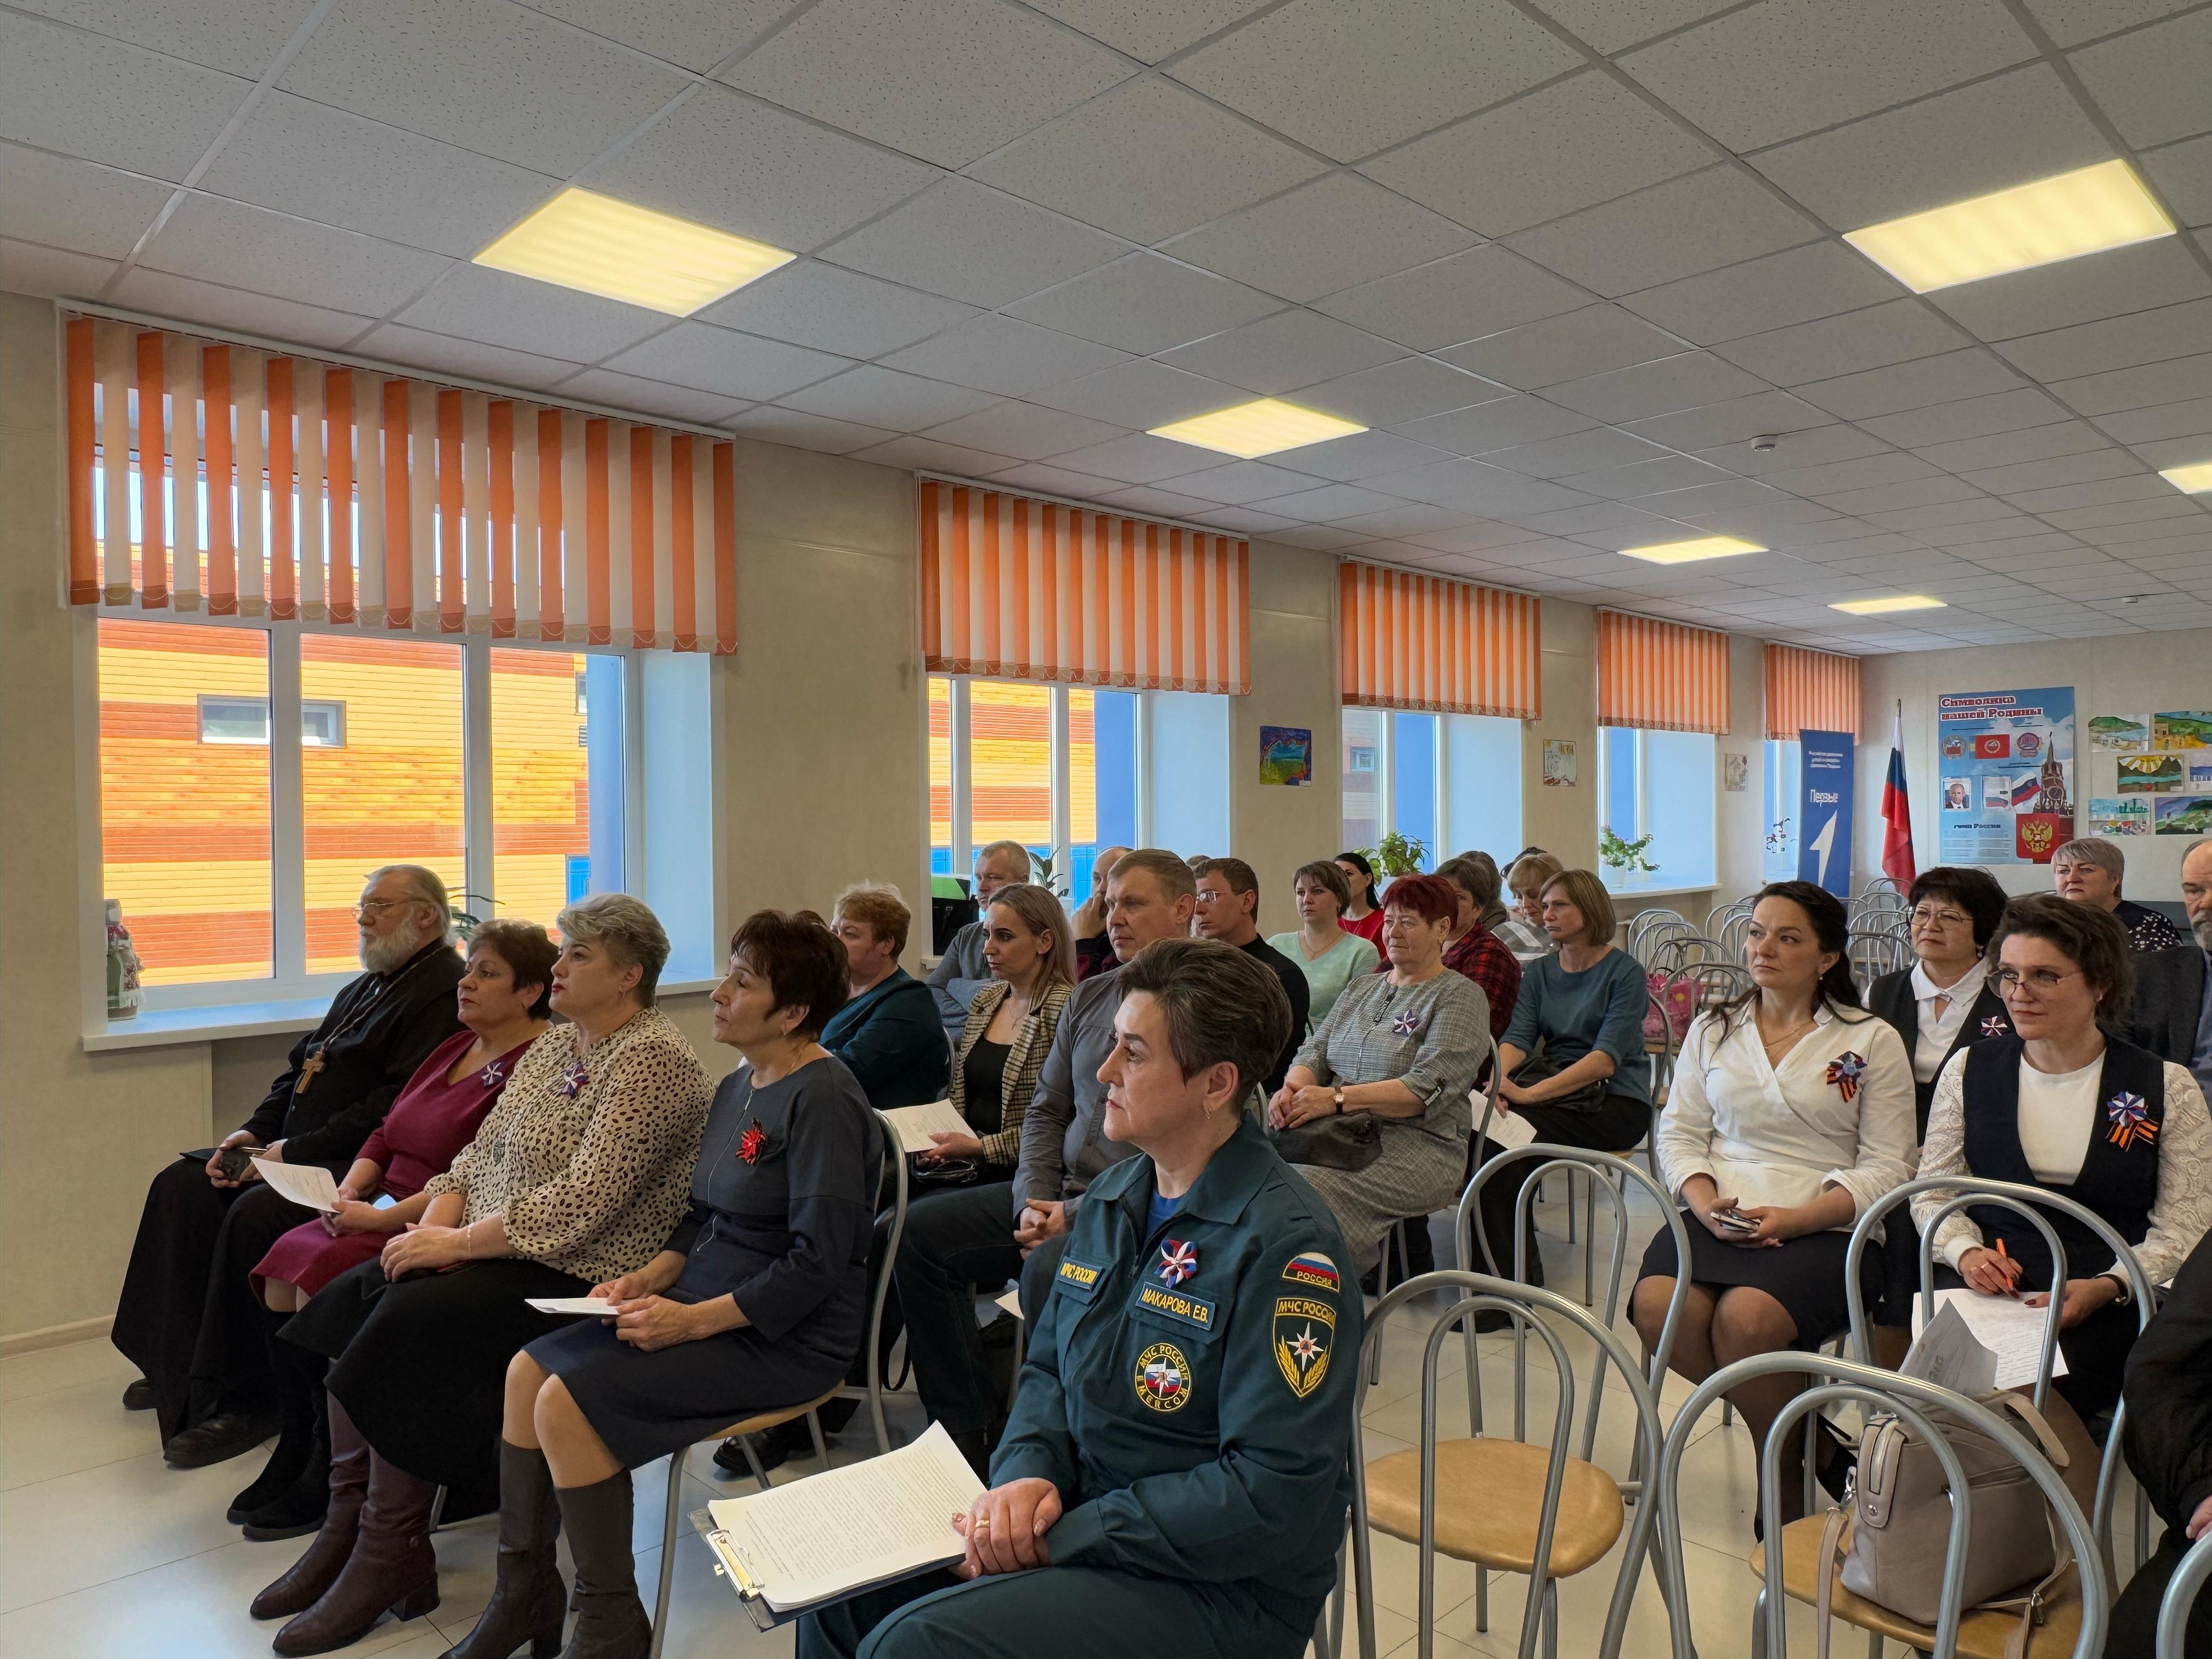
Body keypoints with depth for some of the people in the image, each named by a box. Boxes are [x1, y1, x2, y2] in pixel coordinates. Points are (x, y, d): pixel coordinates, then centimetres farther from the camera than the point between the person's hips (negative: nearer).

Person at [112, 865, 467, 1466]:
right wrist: (253, 1132, 6)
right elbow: (300, 1067, 23)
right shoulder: (366, 987, 20)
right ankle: (177, 1363, 12)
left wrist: (294, 1151, -20)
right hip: (298, 1150, 11)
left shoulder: (444, 992, -15)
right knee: (181, 1185, 3)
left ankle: (247, 1401, -14)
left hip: (362, 1165, -11)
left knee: (255, 1213, -28)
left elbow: (396, 1106, -23)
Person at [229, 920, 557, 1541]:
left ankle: (327, 1480, -4)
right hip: (386, 1212, 9)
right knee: (281, 1274, -8)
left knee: (322, 1283, -21)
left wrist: (385, 1216, -20)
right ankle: (295, 1455, 5)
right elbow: (387, 1133, 18)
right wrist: (349, 1190, 0)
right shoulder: (456, 1047, 16)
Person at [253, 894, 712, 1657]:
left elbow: (577, 1206, -23)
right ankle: (348, 1530, 4)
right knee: (346, 1301, -5)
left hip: (581, 1277, -9)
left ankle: (391, 1557, -5)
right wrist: (434, 1227, -4)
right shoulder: (554, 1046, 14)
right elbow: (478, 1154, 14)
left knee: (406, 1324, -22)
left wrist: (455, 1244, -17)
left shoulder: (651, 1061, -17)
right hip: (493, 1252, 9)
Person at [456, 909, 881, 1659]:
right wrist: (651, 1277, 1)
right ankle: (524, 1596, 15)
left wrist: (695, 1320, -21)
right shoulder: (738, 1088, 10)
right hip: (707, 1306, 10)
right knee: (528, 1369, 2)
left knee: (569, 1399, -18)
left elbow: (818, 1262, -23)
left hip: (786, 1337, -9)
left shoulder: (824, 1098, -19)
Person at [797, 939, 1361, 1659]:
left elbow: (1275, 1494, -24)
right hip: (1079, 1514, 7)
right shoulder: (1114, 1194, 5)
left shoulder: (1285, 1245, -21)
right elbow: (1049, 1368, 13)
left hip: (1223, 1584, -7)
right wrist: (1027, 1473, -8)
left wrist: (1061, 1535, -21)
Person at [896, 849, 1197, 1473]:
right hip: (1062, 1192, 8)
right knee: (919, 1231, -4)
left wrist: (1078, 1215, -19)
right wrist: (1033, 1200, 0)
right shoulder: (1090, 996, 14)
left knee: (1049, 1270, -34)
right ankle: (965, 1428, 4)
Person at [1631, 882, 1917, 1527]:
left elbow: (1888, 1166, 0)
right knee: (1657, 1306, -27)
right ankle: (1811, 1439, -5)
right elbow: (1679, 1134, 12)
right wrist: (1705, 1203, -9)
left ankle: (1788, 1495, -5)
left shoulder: (1873, 1041, 6)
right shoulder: (1712, 1030, 17)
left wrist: (1793, 1219, -14)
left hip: (1824, 1229, -3)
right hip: (1718, 1218, 4)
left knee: (1745, 1318, -32)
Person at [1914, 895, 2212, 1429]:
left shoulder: (2166, 1088, 5)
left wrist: (2107, 1286, -14)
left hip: (2108, 1305, -1)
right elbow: (1933, 1194, 14)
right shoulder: (1969, 1070, 10)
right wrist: (1966, 1252, -7)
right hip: (1984, 1287, 2)